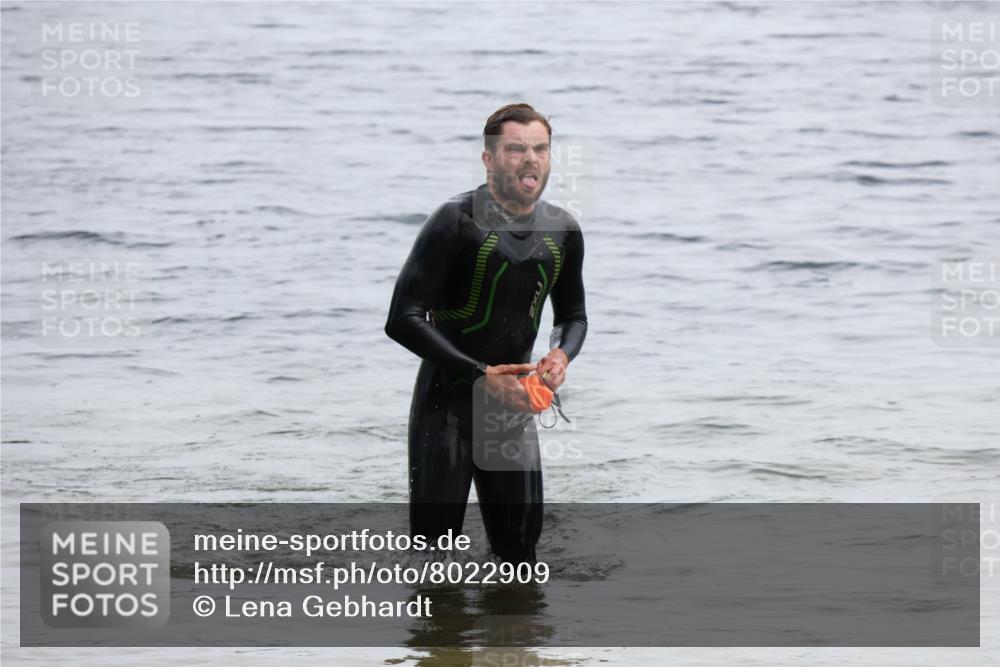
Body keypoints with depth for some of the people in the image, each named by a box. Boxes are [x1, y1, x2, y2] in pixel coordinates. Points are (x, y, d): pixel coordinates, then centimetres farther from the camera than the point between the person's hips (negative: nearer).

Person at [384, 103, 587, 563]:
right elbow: (402, 319, -19)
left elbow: (573, 315, 20)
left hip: (513, 403, 5)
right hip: (446, 400, -5)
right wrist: (482, 375, -22)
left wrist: (562, 355, -5)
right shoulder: (457, 221, -15)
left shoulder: (562, 232, 4)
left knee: (519, 552, 5)